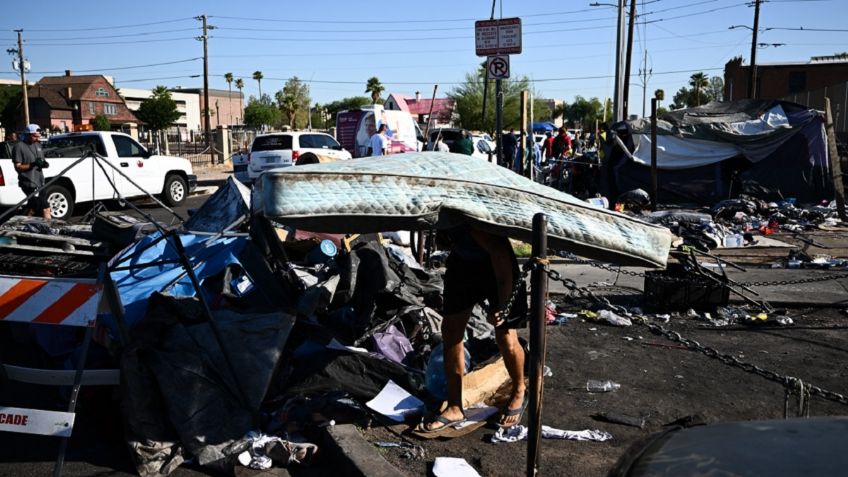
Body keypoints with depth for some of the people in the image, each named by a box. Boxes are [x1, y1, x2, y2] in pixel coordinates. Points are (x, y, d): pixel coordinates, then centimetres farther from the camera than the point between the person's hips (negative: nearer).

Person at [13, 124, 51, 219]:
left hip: (39, 182, 8)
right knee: (45, 209, -13)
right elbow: (18, 167, -12)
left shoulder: (38, 145, 14)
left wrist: (44, 164, -3)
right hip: (29, 183, -8)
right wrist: (32, 164, -27)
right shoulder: (19, 147, -9)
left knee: (31, 210, 17)